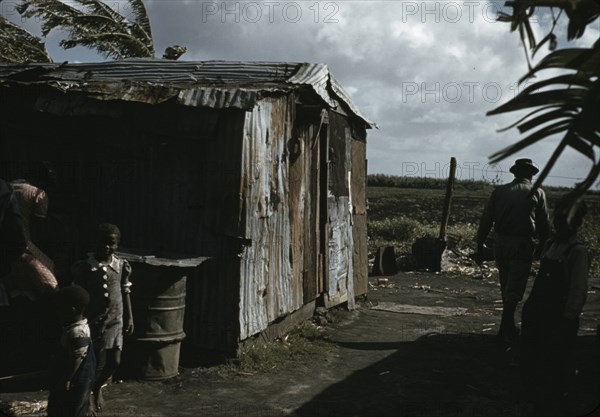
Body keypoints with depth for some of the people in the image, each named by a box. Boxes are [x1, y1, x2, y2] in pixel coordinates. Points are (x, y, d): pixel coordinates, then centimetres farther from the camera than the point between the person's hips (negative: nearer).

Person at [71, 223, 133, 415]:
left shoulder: (122, 266, -1)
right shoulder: (84, 267, -11)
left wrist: (129, 317, 8)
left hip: (115, 321, 3)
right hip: (93, 321, -3)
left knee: (114, 362, 8)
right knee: (97, 363, 3)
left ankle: (97, 387, 38)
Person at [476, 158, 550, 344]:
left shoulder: (499, 191, 8)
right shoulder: (537, 193, 3)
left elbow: (486, 220, 5)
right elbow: (544, 224, 2)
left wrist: (480, 245, 8)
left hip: (501, 243, 3)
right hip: (522, 245, -3)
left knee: (506, 287, 17)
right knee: (514, 289, -1)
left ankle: (509, 327, 29)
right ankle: (505, 331, -6)